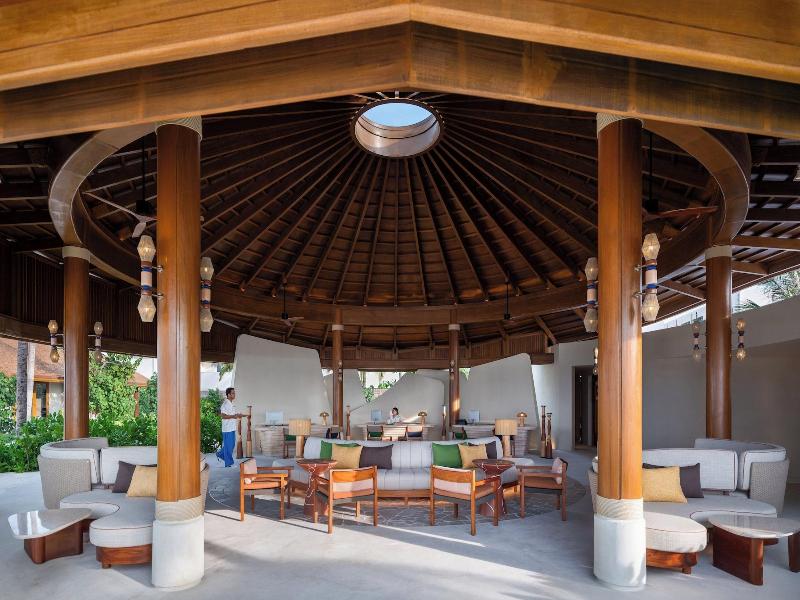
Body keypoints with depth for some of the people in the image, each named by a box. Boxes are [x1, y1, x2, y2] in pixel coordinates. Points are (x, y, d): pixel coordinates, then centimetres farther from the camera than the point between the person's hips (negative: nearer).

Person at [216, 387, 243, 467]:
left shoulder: (231, 404, 14)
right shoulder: (225, 404, -15)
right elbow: (223, 416, -21)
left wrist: (238, 415, 8)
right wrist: (233, 416, -30)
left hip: (232, 428, 9)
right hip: (227, 428, -9)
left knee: (232, 444, 16)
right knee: (228, 445, -2)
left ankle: (220, 454, 33)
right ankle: (229, 463, 5)